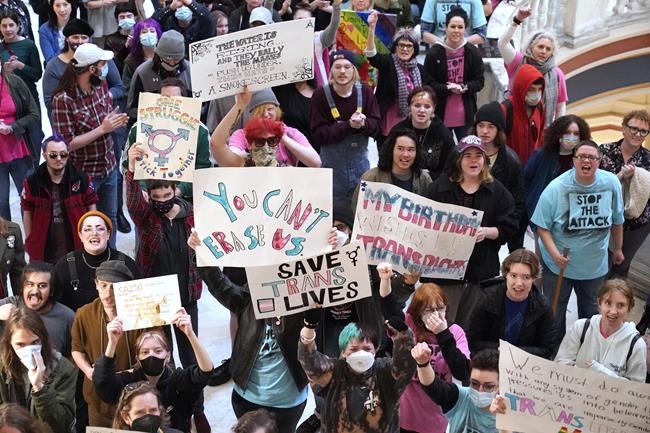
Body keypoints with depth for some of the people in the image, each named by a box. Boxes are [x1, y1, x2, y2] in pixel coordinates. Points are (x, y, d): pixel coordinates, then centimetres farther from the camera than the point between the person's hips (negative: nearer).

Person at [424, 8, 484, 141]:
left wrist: (465, 88, -18)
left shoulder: (473, 52, -1)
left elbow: (479, 81, 2)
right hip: (440, 113, -1)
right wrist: (448, 88, -22)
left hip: (466, 114, 1)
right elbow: (428, 83, -6)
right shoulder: (434, 53, -6)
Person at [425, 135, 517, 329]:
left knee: (471, 327, 12)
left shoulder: (497, 190, 5)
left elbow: (508, 228, 3)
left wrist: (487, 232, -15)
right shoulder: (441, 187, 2)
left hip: (481, 269, 1)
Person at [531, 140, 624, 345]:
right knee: (554, 313, 12)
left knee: (590, 312, 22)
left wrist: (618, 248, 15)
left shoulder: (612, 184, -11)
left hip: (595, 264, 3)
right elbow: (543, 226, -13)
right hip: (559, 263, -2)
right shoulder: (556, 188, -19)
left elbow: (617, 220, 4)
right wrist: (554, 253, -25)